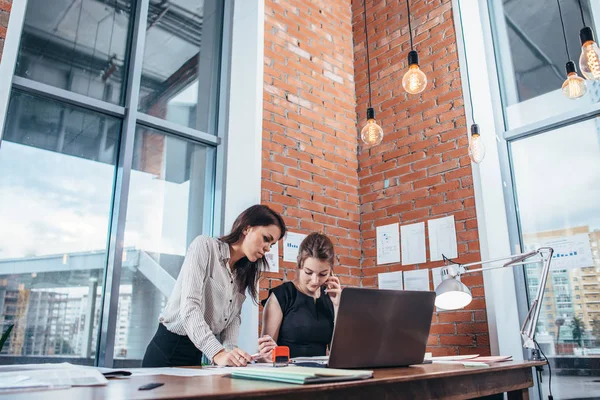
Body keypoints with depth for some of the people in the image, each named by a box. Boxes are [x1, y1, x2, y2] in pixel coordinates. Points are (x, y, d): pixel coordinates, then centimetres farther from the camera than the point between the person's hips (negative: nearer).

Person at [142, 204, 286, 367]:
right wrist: (217, 352, -31)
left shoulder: (243, 274, 11)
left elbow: (233, 318, 2)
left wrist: (230, 351, -17)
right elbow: (189, 306, -22)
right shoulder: (205, 245, -11)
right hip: (168, 349, -6)